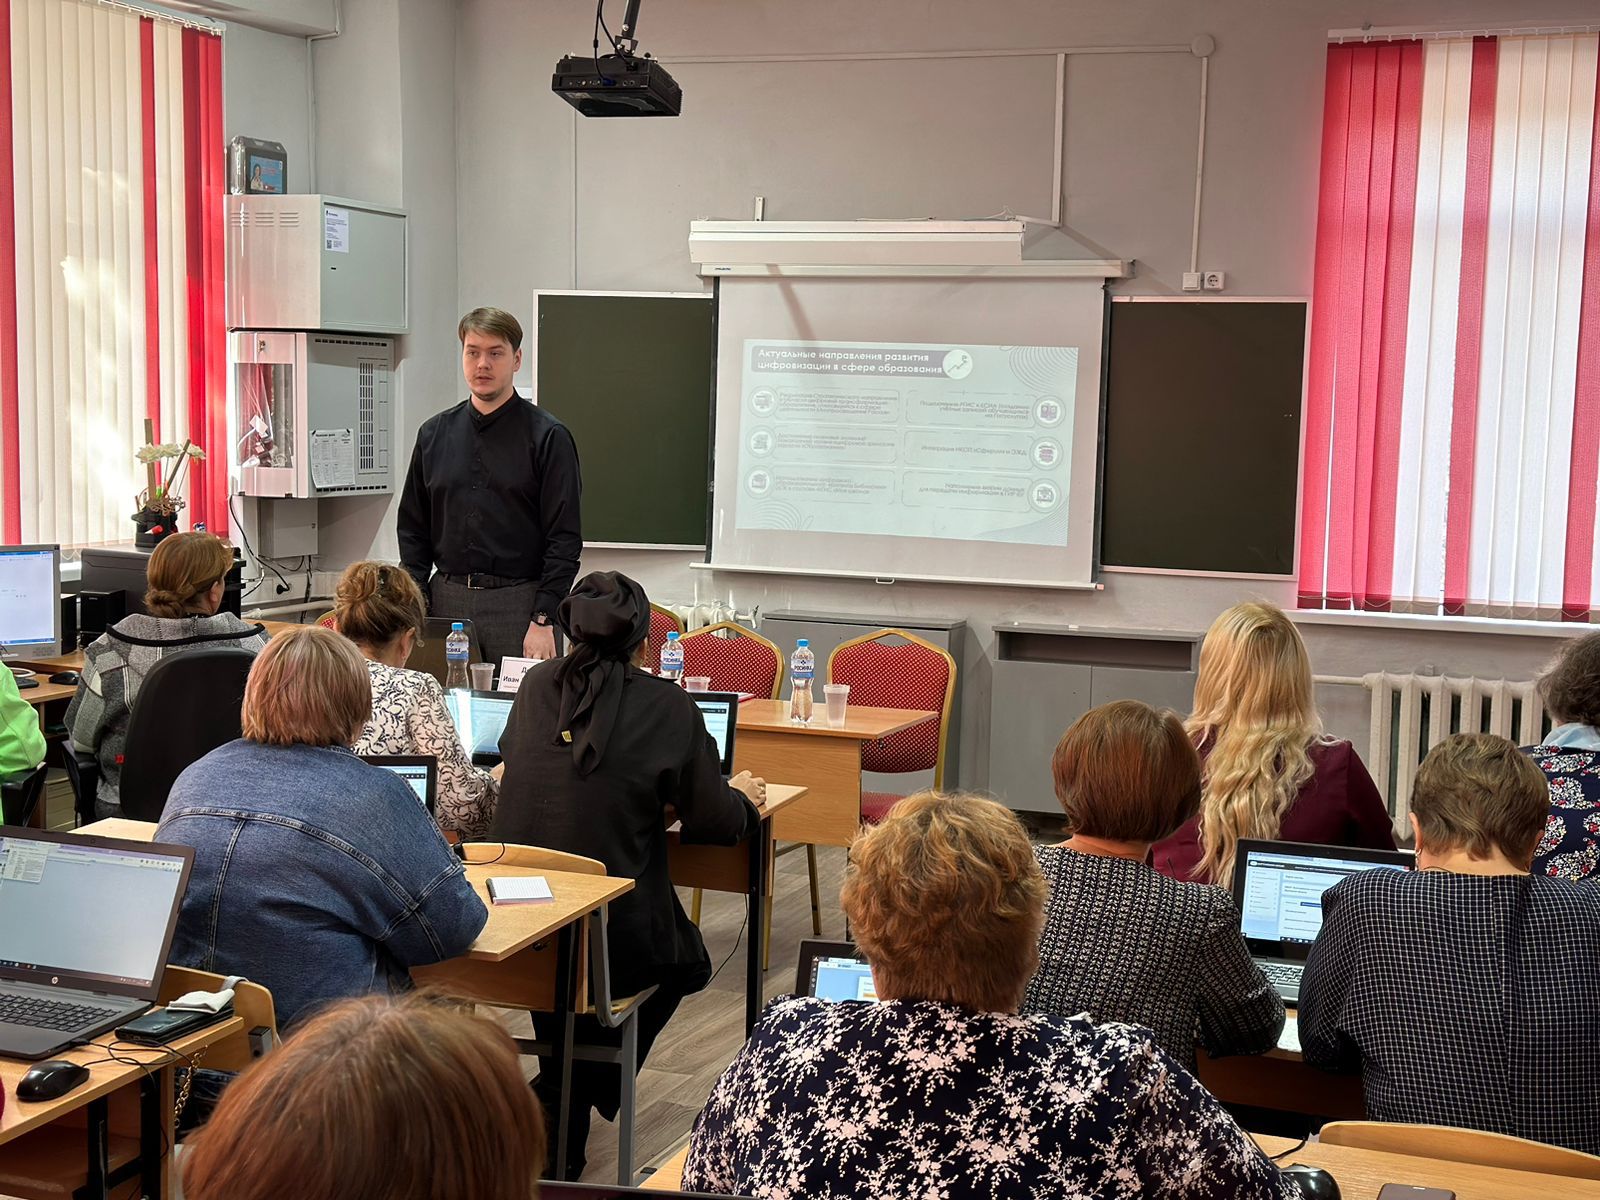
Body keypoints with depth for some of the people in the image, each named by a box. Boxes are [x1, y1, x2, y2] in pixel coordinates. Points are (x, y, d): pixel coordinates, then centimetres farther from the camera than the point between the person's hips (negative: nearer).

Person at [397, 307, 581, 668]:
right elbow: (413, 530, 15)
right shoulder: (434, 434, 12)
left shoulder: (547, 437, -2)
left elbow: (565, 539, -6)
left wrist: (542, 620, -12)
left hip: (519, 604, -4)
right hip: (446, 600, 4)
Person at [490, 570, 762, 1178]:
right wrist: (741, 796, 20)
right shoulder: (667, 706, -9)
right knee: (685, 960, 28)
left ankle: (558, 1103, 32)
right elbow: (714, 822, -4)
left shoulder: (536, 685, 3)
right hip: (612, 938, -4)